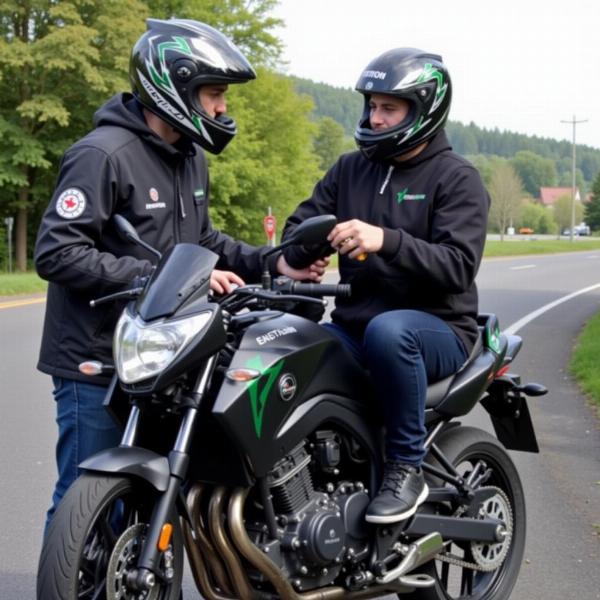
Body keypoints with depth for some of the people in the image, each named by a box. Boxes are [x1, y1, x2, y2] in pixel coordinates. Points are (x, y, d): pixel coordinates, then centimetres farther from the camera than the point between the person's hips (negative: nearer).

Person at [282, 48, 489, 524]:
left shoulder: (457, 179, -3)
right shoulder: (350, 169, 14)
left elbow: (458, 266, -17)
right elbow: (302, 224, 10)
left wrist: (386, 241, -32)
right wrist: (297, 248, -15)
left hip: (437, 328, -5)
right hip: (352, 325, 5)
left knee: (387, 331, -39)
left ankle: (407, 466, -23)